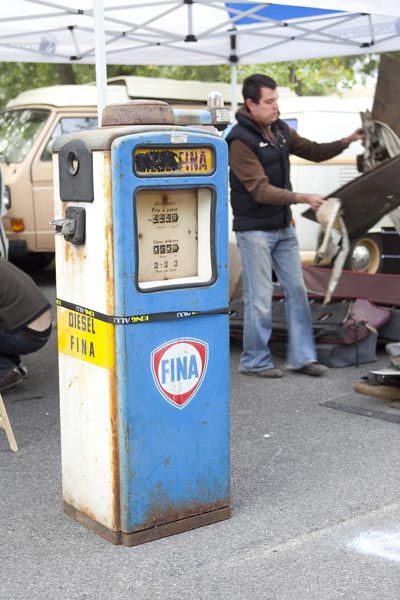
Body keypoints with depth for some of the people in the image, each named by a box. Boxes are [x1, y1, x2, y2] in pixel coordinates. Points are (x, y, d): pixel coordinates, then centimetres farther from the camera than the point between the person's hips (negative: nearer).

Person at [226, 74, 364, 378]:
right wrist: (303, 198, -29)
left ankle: (302, 356, 18)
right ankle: (255, 361, 12)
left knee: (297, 290, 9)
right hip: (255, 230, -8)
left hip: (283, 226, 8)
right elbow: (260, 190, -23)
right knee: (260, 298, -2)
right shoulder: (241, 141, -18)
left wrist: (347, 142, 1)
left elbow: (313, 151, 16)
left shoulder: (280, 129, 7)